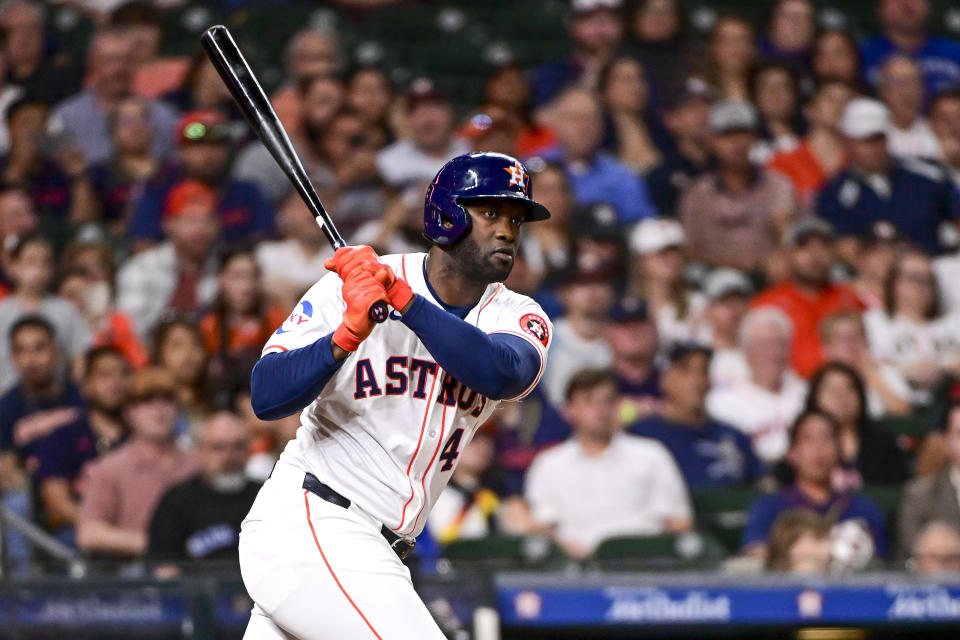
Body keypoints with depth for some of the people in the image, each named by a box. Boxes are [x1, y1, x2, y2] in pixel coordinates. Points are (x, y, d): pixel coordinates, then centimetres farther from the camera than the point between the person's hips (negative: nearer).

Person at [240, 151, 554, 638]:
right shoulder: (346, 288, -7)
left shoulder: (517, 317, 4)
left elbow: (502, 374, -21)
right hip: (308, 526, -7)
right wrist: (347, 335, -31)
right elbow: (266, 398, -16)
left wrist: (403, 299, -28)